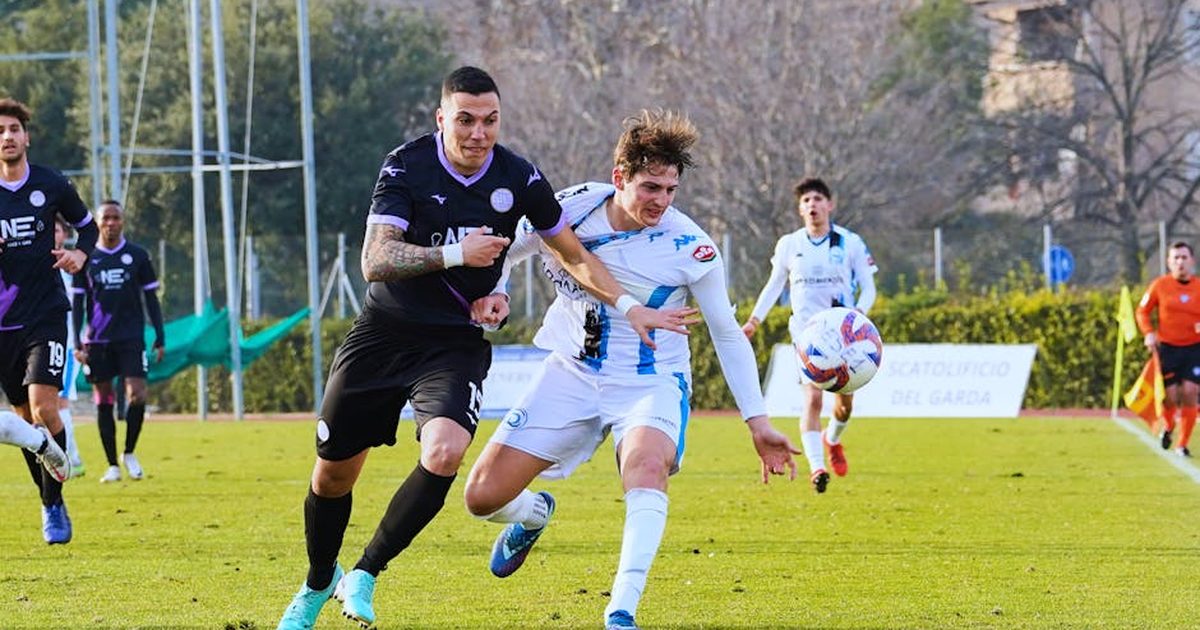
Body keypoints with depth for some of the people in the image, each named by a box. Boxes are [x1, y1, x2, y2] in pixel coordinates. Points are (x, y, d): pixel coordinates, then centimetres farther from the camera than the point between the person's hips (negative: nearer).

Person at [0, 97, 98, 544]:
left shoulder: (51, 185, 0)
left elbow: (87, 225, 17)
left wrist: (80, 253, -4)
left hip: (45, 317, -1)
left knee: (43, 408, -16)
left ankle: (53, 504, -2)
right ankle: (51, 503, 24)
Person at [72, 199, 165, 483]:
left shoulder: (138, 256, 5)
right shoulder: (87, 259, 5)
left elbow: (151, 299, 9)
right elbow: (78, 303, 7)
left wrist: (160, 338, 4)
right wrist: (77, 344, -1)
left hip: (131, 338, -1)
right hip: (97, 340, 1)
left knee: (137, 395, -13)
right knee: (104, 402, 2)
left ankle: (129, 453, 8)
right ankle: (112, 465, 10)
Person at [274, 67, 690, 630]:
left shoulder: (519, 178, -7)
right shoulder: (406, 167, -13)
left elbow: (575, 255, 9)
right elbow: (375, 261, -23)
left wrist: (628, 306, 0)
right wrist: (454, 254, -29)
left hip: (456, 343, 0)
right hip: (384, 331, 0)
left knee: (444, 453, -28)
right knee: (332, 474, 7)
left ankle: (365, 575, -10)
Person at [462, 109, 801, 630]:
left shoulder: (691, 248, -16)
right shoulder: (570, 209, -12)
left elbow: (728, 335, -4)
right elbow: (502, 252, 7)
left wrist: (757, 422, -6)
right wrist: (492, 291, -16)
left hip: (650, 385, -3)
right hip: (571, 375, 3)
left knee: (648, 464, -38)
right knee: (482, 498, -1)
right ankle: (535, 514, 38)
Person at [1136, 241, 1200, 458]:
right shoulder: (1160, 285, -1)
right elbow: (1142, 311, 9)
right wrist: (1148, 333, -7)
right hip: (1167, 348, 0)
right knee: (1171, 396, -5)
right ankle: (1168, 426, 30)